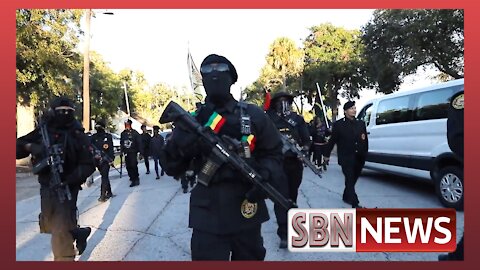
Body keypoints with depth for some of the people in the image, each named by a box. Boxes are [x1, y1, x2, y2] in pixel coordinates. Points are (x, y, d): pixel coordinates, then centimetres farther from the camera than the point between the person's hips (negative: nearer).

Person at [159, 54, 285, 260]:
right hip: (208, 213, -1)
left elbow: (273, 152, 6)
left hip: (247, 210, 2)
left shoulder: (253, 115, 2)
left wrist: (265, 175, -14)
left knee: (250, 257, 20)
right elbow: (172, 169, 2)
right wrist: (177, 146, -19)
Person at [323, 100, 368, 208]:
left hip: (359, 158, 5)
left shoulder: (361, 123, 10)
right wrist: (326, 154, 3)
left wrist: (365, 153, 7)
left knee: (353, 180, 14)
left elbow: (365, 140, 12)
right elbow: (332, 140, -1)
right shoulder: (338, 124, -3)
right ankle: (355, 204, -8)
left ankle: (346, 197, 33)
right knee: (350, 180, -7)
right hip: (346, 158, -5)